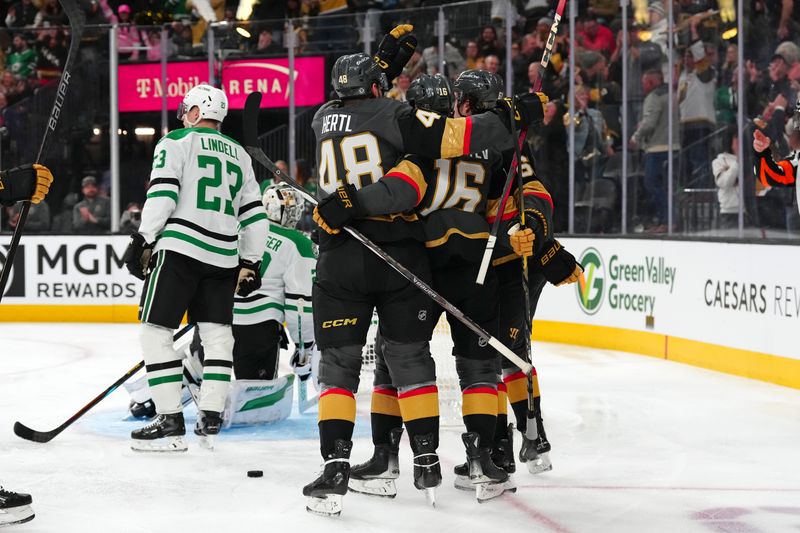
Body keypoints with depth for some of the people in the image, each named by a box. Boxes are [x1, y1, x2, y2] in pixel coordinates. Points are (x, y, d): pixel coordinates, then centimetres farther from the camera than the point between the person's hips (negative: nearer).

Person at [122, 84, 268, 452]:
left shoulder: (176, 142, 3)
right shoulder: (239, 155, 20)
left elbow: (163, 194, -9)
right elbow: (254, 214, 18)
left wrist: (142, 241, -8)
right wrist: (251, 263, 22)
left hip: (180, 247, -6)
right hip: (224, 255, 6)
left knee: (155, 330, -2)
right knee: (217, 332, 11)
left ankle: (170, 422, -7)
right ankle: (210, 419, 5)